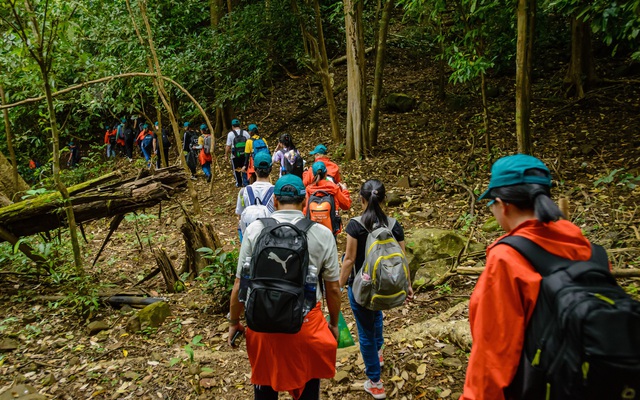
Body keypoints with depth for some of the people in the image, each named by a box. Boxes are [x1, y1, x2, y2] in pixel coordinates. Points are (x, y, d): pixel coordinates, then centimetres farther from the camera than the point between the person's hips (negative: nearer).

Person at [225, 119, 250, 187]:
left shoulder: (230, 134, -5)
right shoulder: (245, 132, 2)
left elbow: (228, 146, -6)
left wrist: (226, 155, 4)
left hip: (235, 155, -2)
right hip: (244, 154, 2)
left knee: (236, 169, 14)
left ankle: (239, 183, 21)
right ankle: (245, 183, 10)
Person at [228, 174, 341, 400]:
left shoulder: (255, 230, -8)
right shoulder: (322, 234, -8)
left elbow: (239, 286, -5)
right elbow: (333, 288, -1)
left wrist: (234, 322, 11)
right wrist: (334, 323, 15)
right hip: (307, 323, 0)